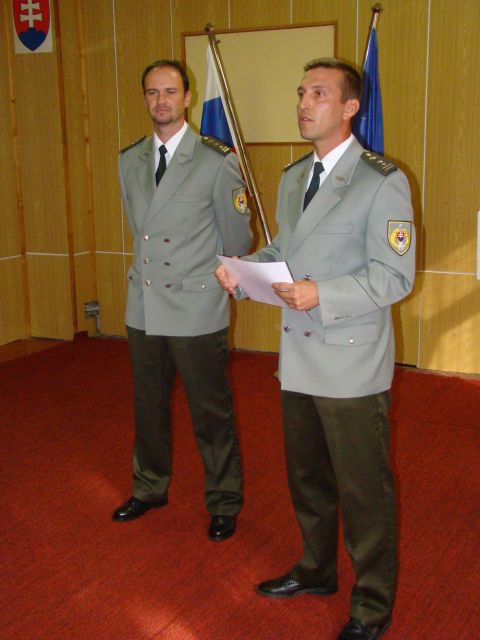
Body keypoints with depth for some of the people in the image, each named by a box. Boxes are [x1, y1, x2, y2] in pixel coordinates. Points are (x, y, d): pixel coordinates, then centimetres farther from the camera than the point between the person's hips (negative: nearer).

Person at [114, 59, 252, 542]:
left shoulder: (216, 162, -9)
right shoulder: (128, 161, 7)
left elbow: (237, 239, 0)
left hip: (196, 310, -5)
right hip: (143, 307, 5)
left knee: (210, 412, 6)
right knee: (148, 405, 18)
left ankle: (223, 503, 25)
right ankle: (149, 488, 38)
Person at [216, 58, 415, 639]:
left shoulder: (382, 182, -12)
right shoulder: (292, 177, 12)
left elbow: (394, 276, -16)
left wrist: (321, 296, -27)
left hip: (352, 366, -7)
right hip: (298, 358, 8)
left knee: (363, 490, 6)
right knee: (306, 476, 22)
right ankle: (316, 570, 44)